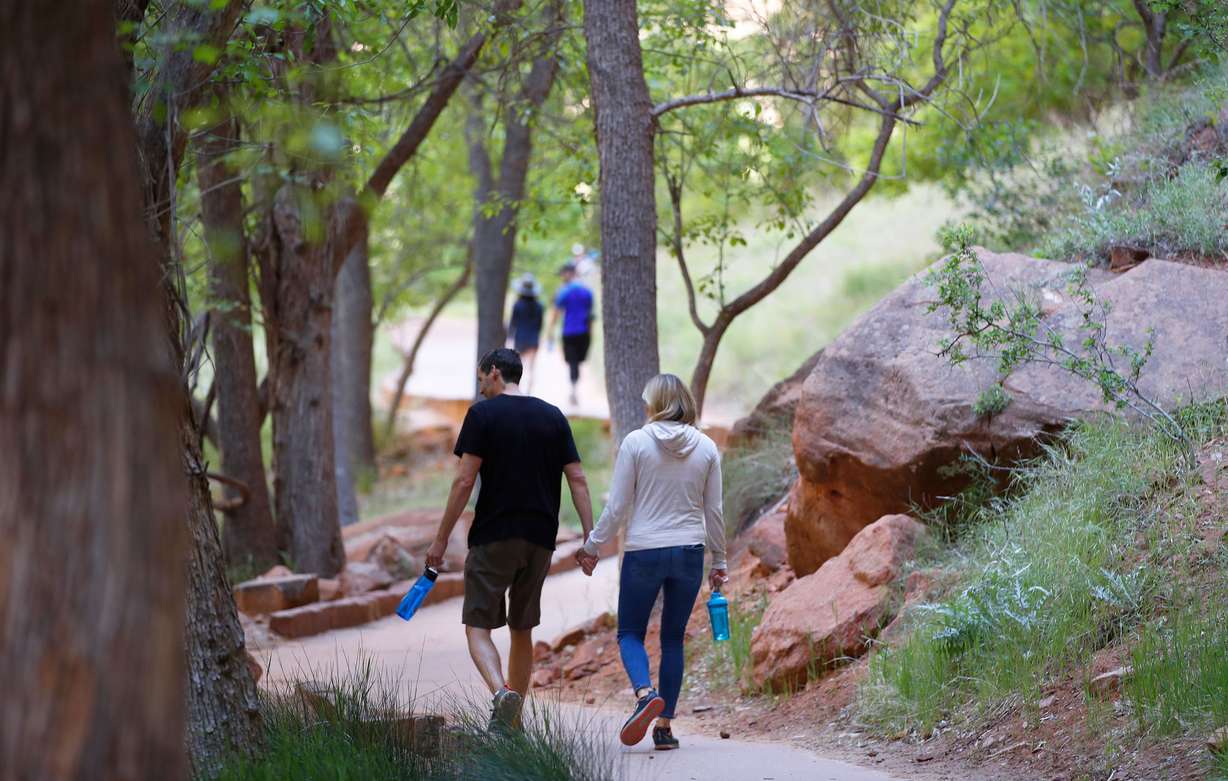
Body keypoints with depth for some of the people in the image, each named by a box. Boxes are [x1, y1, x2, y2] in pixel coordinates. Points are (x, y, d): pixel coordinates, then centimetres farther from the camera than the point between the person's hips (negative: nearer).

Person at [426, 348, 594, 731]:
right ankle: (513, 721, 19)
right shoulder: (554, 417, 11)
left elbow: (465, 480, -9)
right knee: (522, 630, 16)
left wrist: (440, 540, -5)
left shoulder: (483, 414, -4)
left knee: (478, 627, -2)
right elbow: (577, 478, 5)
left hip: (493, 538, -5)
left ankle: (501, 693, -28)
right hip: (540, 540, 5)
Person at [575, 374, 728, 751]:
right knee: (673, 638, 12)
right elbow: (713, 511, 6)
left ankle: (645, 692, -20)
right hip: (689, 552, 3)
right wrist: (719, 562, 16)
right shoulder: (706, 447, 2)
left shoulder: (636, 442, -7)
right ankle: (665, 724, 9)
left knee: (630, 633, 9)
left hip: (643, 552, -3)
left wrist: (592, 547, 5)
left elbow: (617, 507, -6)